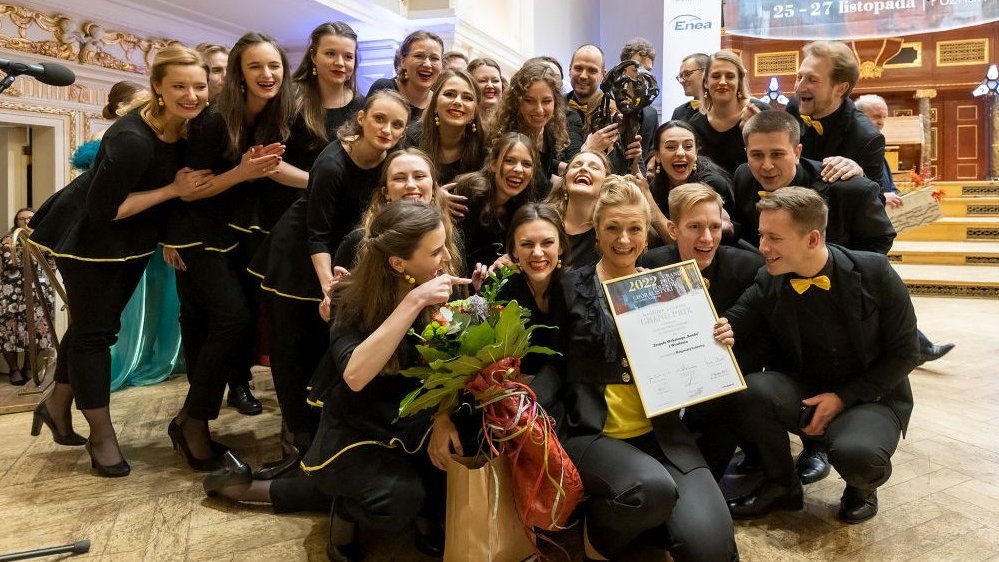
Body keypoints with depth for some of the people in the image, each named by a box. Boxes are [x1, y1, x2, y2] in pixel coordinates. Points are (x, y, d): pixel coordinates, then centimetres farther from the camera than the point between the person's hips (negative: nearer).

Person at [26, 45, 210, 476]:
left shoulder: (187, 122, -10)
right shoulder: (132, 140, -33)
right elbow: (103, 210, -27)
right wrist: (173, 189, -26)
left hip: (133, 240, 8)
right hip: (89, 238, -8)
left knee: (95, 323, 19)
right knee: (94, 330, 1)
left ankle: (58, 404, 39)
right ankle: (102, 436, 15)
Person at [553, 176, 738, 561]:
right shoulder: (571, 286, -2)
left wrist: (714, 345, -4)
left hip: (660, 431, 3)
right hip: (590, 433, -3)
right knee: (654, 486, -34)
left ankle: (640, 528, 15)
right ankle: (599, 530, 0)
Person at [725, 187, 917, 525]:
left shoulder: (874, 272, -13)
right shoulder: (766, 285, -8)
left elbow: (904, 353, -7)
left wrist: (843, 397, -16)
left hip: (870, 397, -2)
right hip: (804, 394, 2)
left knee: (855, 453, -35)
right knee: (751, 390, -30)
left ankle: (863, 485, 6)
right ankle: (781, 485, -2)